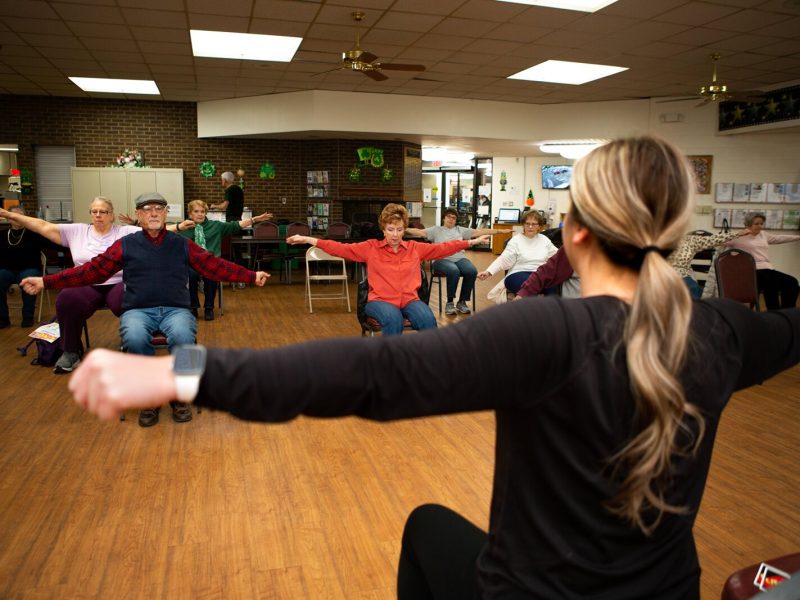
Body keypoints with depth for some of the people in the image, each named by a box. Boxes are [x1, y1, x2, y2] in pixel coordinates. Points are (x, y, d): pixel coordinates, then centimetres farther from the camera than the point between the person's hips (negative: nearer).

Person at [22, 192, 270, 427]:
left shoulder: (182, 245, 12)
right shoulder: (126, 244, 11)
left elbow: (215, 266, 9)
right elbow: (92, 269, 9)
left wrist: (252, 276, 2)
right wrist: (46, 282, 2)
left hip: (175, 309, 0)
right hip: (138, 310, 0)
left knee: (183, 337, -35)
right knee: (134, 338, -35)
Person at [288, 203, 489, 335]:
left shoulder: (414, 248, 13)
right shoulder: (371, 247, 6)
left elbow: (442, 248, 14)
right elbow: (341, 248, 1)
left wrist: (472, 242, 11)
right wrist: (307, 240, -7)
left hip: (409, 299, 2)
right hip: (380, 300, -2)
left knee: (428, 319, -30)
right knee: (393, 319, -36)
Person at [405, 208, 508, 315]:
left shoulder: (460, 230, 22)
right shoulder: (436, 230, 14)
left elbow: (478, 232, 18)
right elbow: (420, 232, 0)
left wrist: (499, 231, 12)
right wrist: (405, 230, -17)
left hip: (460, 258, 4)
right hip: (442, 259, -3)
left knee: (472, 271, -28)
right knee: (454, 271, -37)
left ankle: (462, 302, -12)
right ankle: (449, 302, -21)